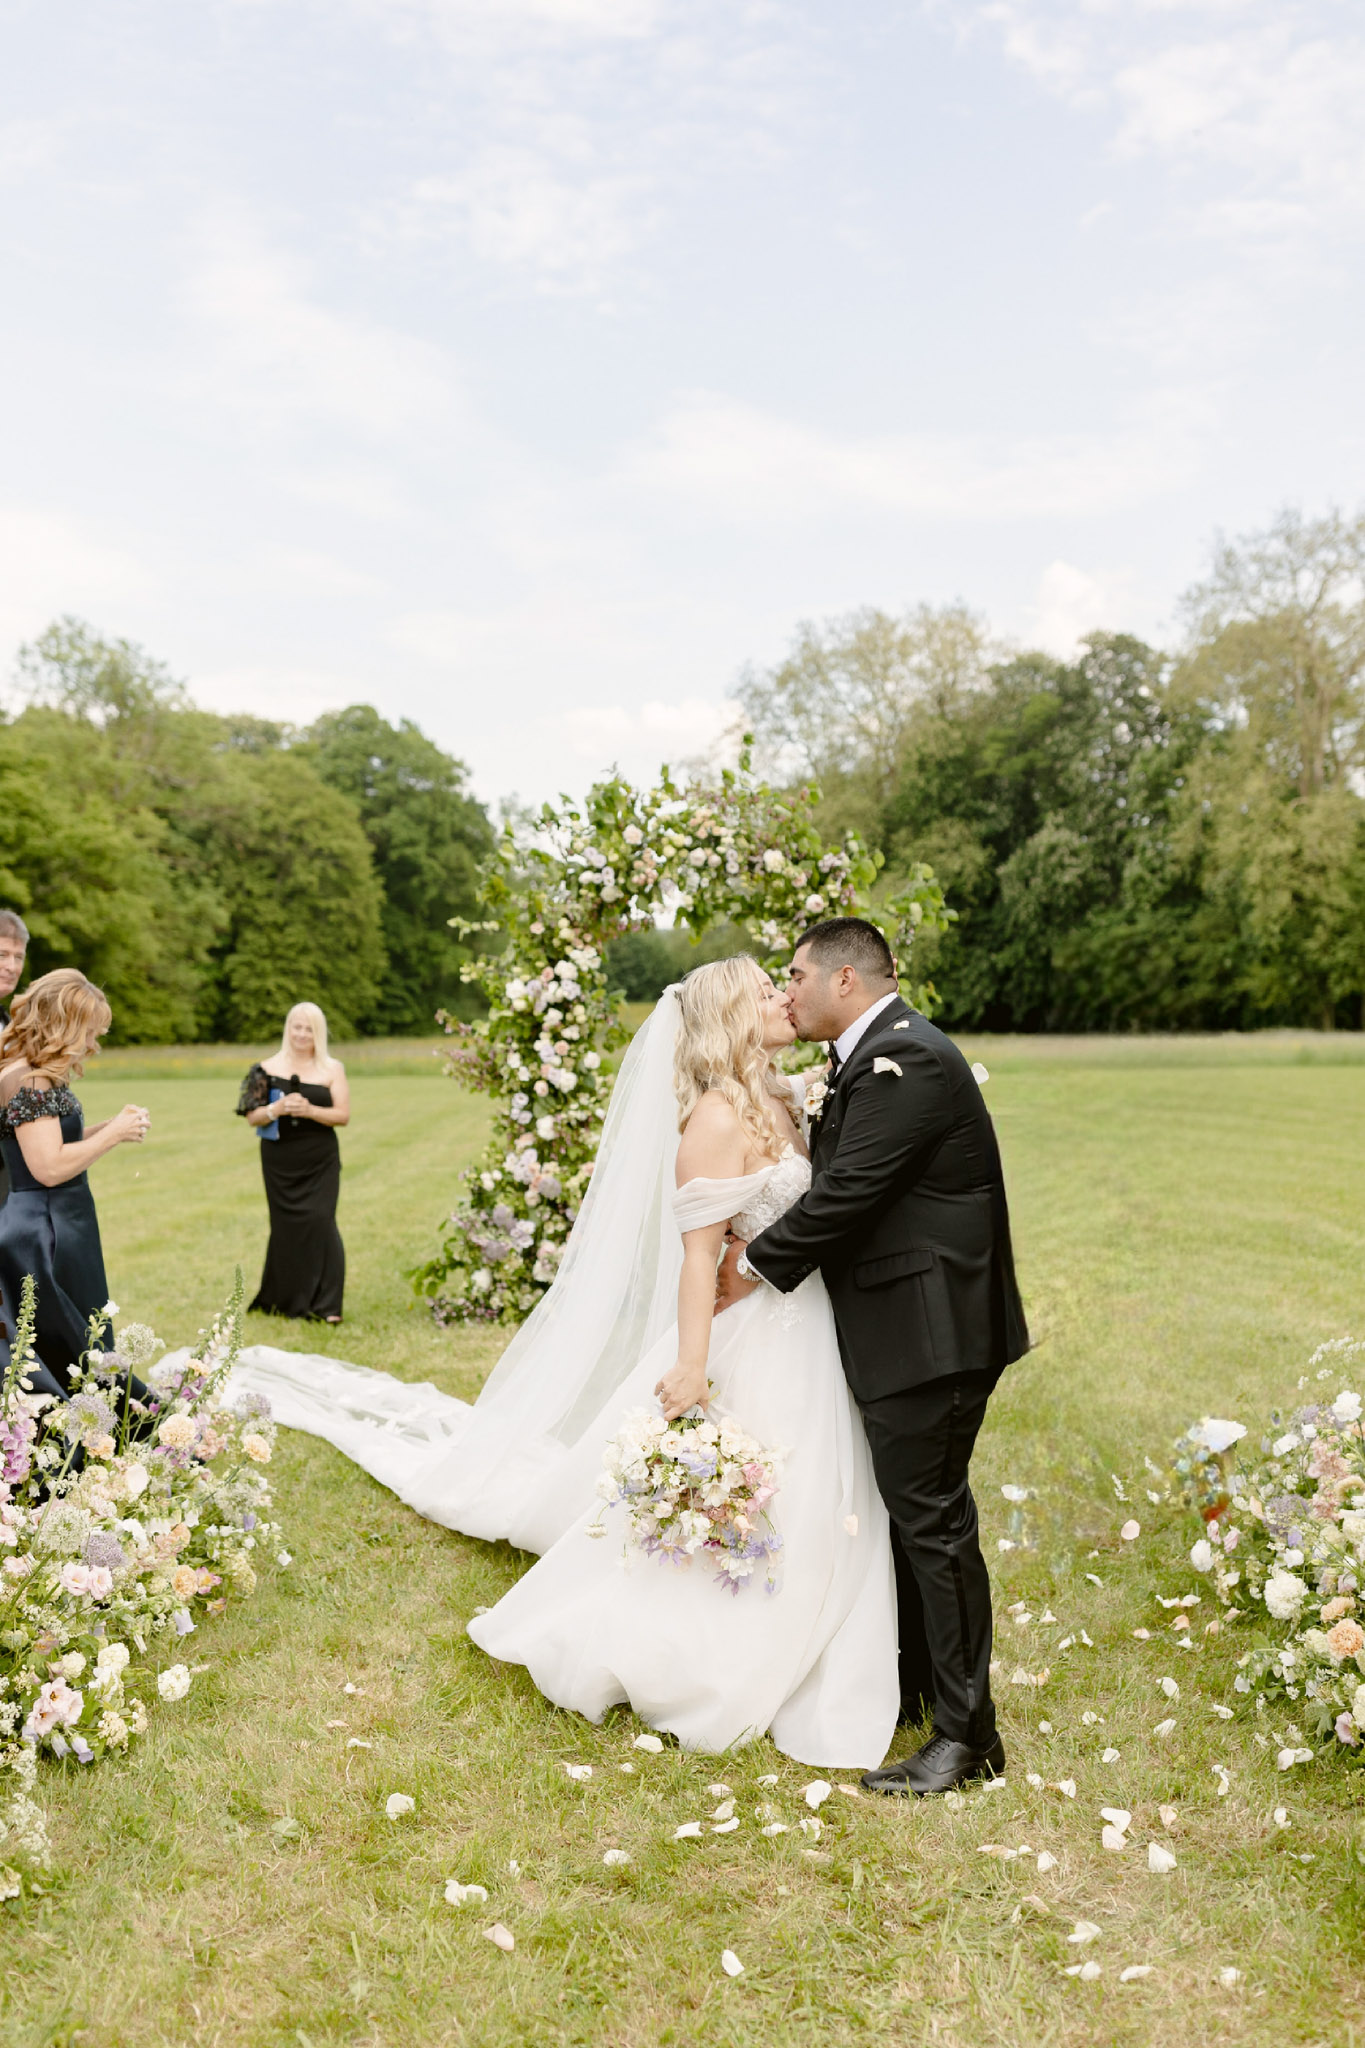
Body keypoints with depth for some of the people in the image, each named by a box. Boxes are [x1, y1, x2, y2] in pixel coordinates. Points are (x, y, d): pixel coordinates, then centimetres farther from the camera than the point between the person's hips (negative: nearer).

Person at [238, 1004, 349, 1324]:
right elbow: (252, 1117, 3)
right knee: (286, 1226, 2)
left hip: (320, 1161, -1)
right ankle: (284, 1298, 18)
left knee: (319, 1222, -11)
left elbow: (343, 1115, -1)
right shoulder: (269, 1068, 6)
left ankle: (325, 1305, -7)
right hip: (280, 1161, 1)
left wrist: (310, 1110, -17)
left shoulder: (332, 1069, 5)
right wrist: (277, 1108, -17)